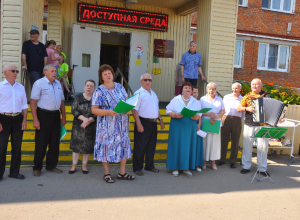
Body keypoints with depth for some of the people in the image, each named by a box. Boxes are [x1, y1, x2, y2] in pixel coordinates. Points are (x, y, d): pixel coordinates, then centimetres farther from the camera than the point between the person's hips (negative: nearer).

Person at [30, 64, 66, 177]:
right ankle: (37, 168, 14)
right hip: (43, 115, -6)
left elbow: (62, 100, 18)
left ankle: (51, 166, 24)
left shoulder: (58, 84, 12)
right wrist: (35, 120, -16)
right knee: (41, 143, 0)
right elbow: (33, 102, -11)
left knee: (55, 142, 10)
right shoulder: (39, 83, -6)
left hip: (56, 115, 6)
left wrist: (63, 116, 13)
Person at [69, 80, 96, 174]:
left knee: (88, 146, 6)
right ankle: (74, 166, 17)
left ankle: (84, 166, 21)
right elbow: (74, 110, -5)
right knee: (76, 145, 4)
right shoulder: (78, 97, 2)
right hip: (78, 126, 0)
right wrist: (84, 118, -17)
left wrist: (89, 120, -20)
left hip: (90, 127, 0)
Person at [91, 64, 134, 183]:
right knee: (106, 145, 0)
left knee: (124, 144, 7)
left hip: (121, 123, 5)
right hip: (106, 125, -5)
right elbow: (94, 110, -9)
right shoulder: (99, 91, -6)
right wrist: (108, 112, -22)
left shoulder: (120, 87, 8)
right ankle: (107, 173, 17)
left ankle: (122, 172, 19)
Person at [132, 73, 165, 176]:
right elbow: (134, 110, -14)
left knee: (151, 146, 14)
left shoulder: (153, 94, 18)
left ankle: (150, 166, 27)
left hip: (153, 123, 8)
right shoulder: (139, 93, -7)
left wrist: (160, 119, 18)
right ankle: (137, 168, 11)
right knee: (140, 147, 0)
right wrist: (139, 124, -21)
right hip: (143, 123, -7)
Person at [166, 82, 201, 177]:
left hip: (190, 128, 2)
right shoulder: (175, 100, 4)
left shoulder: (196, 102, 12)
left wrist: (196, 117, -14)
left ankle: (186, 167, 12)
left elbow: (199, 115, 8)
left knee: (188, 146, 2)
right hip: (177, 127, -2)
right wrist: (175, 115, -18)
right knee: (176, 145, -2)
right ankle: (175, 167, 7)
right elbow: (168, 111, 1)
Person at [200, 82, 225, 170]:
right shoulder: (202, 99, 7)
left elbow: (223, 111, 6)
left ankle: (213, 162, 10)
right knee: (205, 142, -1)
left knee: (215, 142, 2)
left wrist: (215, 118, -9)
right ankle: (204, 162, 8)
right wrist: (209, 114, -15)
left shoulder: (219, 99, 13)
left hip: (216, 124, 2)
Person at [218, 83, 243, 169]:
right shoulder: (226, 97, 11)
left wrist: (239, 121, 1)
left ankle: (233, 161, 12)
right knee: (224, 140, 2)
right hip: (226, 119, 0)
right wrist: (224, 118, 2)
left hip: (237, 120, 0)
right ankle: (222, 159, 10)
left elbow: (244, 112, 10)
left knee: (235, 142, 4)